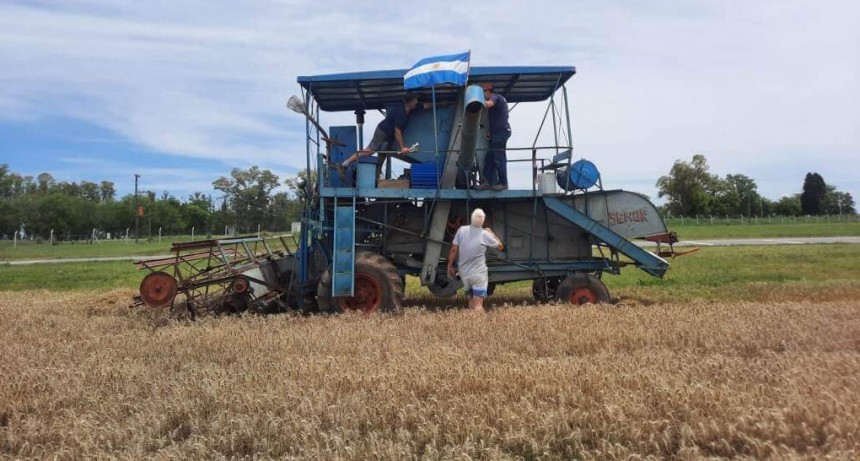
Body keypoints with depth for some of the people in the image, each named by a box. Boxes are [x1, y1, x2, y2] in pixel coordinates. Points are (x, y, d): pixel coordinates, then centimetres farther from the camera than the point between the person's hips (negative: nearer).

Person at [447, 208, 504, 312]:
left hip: (463, 273, 4)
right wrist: (491, 233, 16)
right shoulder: (485, 234, -9)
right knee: (478, 305, -7)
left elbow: (454, 249, -4)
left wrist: (450, 266, 6)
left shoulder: (461, 230, -4)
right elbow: (500, 247, 5)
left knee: (471, 300, 22)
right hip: (479, 273, -4)